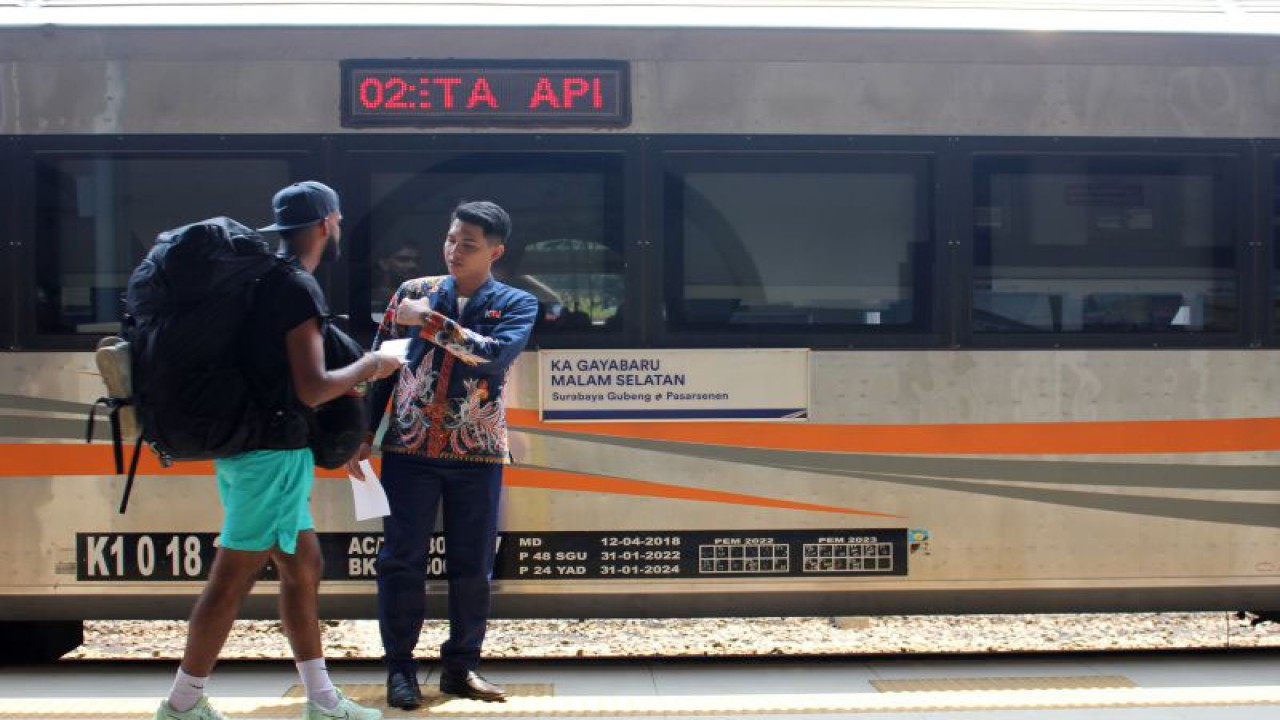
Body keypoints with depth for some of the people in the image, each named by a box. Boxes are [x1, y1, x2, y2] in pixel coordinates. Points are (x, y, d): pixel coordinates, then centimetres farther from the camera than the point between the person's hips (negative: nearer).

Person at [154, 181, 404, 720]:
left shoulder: (264, 278, 12)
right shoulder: (299, 287, -16)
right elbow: (311, 388, -22)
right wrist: (369, 367, -6)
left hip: (250, 447, 10)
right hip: (272, 452, -10)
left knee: (302, 567, 14)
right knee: (233, 581, -2)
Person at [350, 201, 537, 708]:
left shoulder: (516, 304, 1)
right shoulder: (412, 292, 6)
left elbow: (496, 354, -18)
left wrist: (431, 320, -17)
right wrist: (362, 434, 4)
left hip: (477, 454, 0)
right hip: (409, 447, 1)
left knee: (472, 566, 5)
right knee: (401, 560, -1)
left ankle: (461, 665, 18)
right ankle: (400, 668, 9)